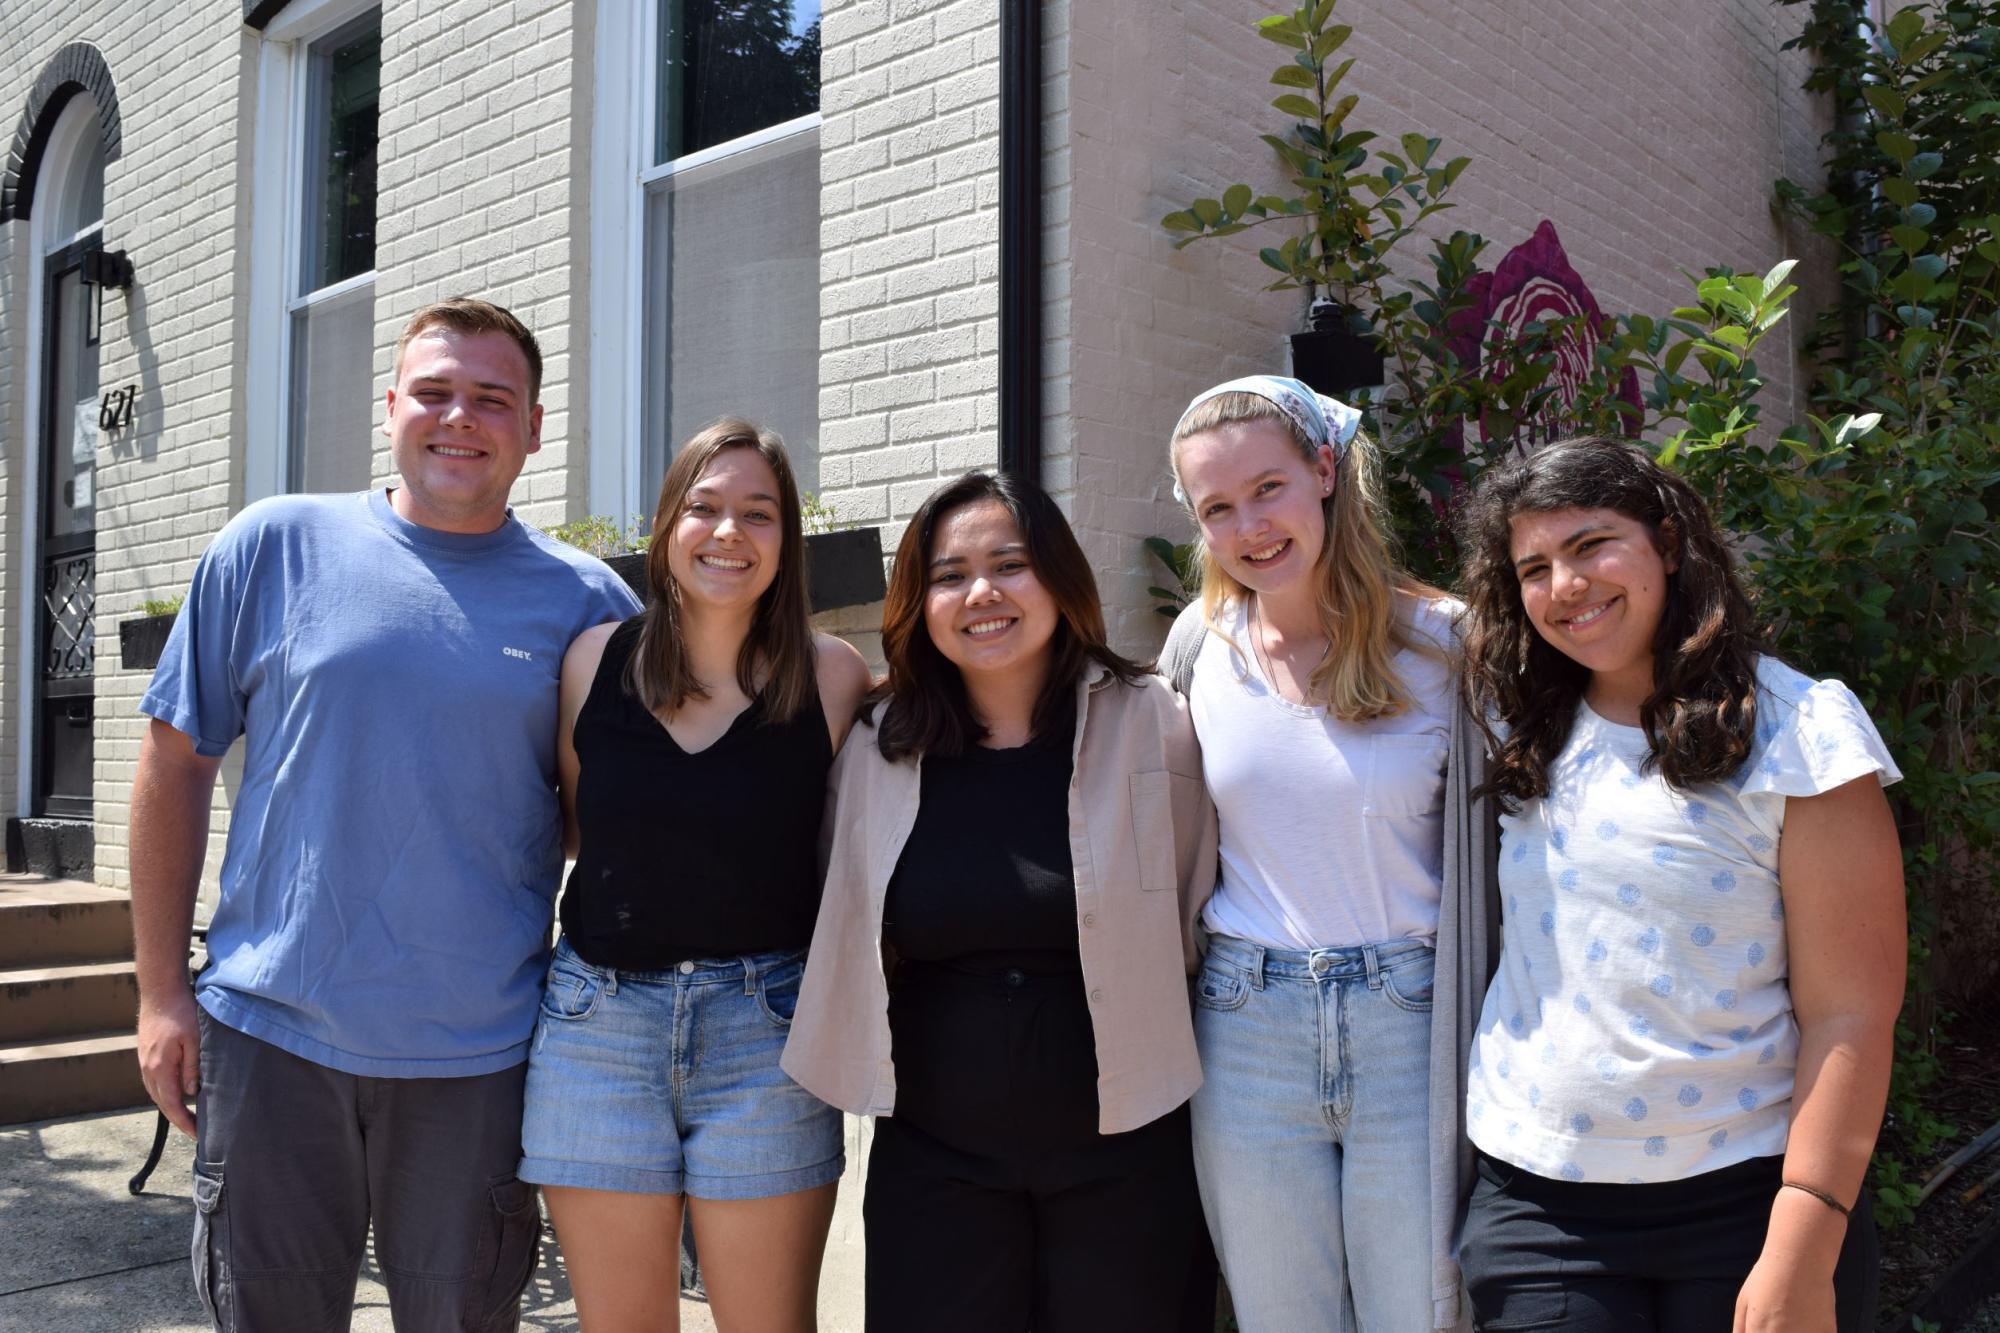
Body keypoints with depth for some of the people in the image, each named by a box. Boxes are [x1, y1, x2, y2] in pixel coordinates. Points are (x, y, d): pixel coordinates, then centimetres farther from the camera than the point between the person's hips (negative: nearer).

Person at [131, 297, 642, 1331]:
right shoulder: (275, 546, -1)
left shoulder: (586, 600, 0)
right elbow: (175, 762, 3)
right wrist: (161, 990, 1)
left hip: (478, 1054, 0)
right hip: (269, 1035, 0)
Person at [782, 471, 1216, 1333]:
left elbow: (1198, 926, 1)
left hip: (1124, 1153, -1)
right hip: (932, 1158, 2)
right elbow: (841, 935, 12)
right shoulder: (876, 749, 0)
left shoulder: (1151, 727, -6)